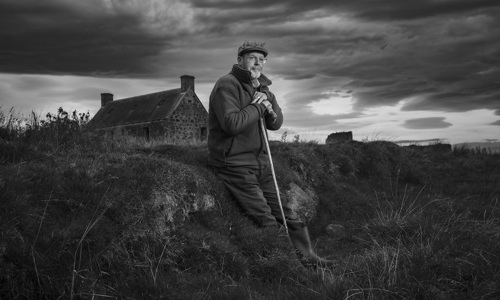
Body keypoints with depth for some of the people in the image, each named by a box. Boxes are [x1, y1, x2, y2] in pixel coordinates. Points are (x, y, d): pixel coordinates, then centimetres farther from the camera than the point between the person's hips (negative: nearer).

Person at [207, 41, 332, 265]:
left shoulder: (261, 87, 15)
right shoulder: (227, 85, -11)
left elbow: (276, 124, 16)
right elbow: (232, 123, -25)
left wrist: (270, 107, -5)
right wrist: (257, 106, -13)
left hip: (260, 162, 8)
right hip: (234, 164, -8)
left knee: (284, 212, 9)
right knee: (266, 220, -12)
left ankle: (306, 254, 17)